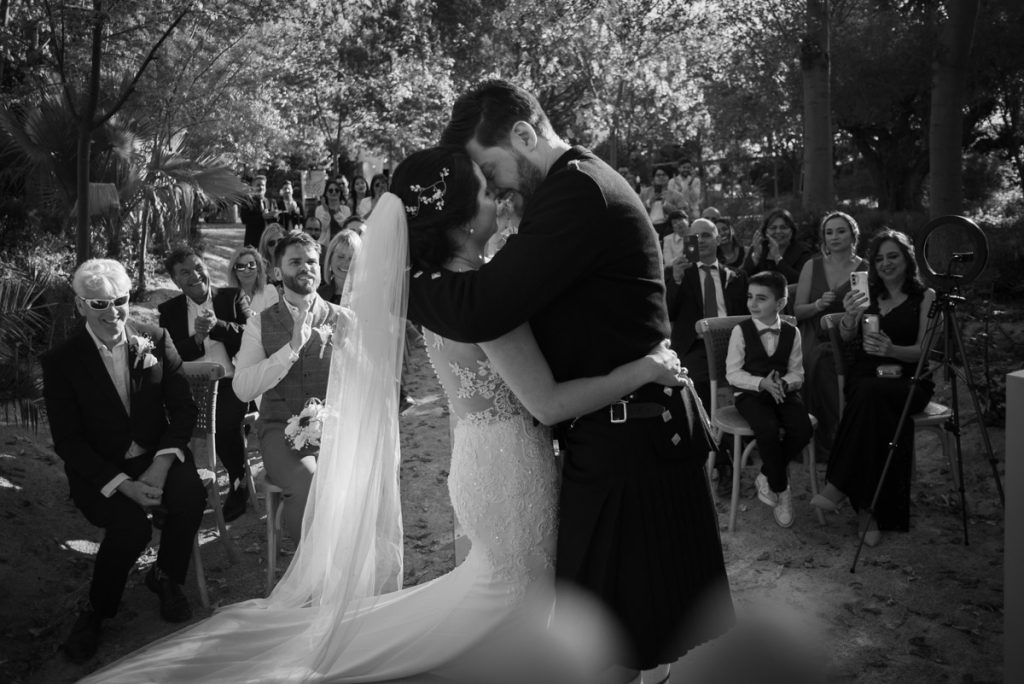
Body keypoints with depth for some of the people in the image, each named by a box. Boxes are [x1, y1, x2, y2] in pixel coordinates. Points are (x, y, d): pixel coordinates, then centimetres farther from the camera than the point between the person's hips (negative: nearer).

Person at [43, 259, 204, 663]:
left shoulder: (156, 341, 1)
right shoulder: (61, 361, -6)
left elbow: (184, 408, 1)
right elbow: (67, 441, -8)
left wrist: (162, 464, -17)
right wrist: (124, 484, -21)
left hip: (156, 456, 3)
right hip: (99, 469, -2)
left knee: (191, 497, -27)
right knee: (131, 525, -30)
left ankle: (165, 577, 4)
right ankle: (96, 612, -1)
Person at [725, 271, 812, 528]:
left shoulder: (792, 332, 3)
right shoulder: (741, 331, -4)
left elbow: (797, 372, 5)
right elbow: (733, 373, -5)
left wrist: (783, 383, -19)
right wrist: (762, 383, -20)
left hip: (784, 391, 3)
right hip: (750, 393, -3)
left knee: (803, 429, -25)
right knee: (768, 429, -32)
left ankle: (767, 475, 1)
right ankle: (781, 490, -8)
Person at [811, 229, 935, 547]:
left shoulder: (925, 297, 5)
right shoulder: (869, 295, 16)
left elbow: (925, 350, -4)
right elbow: (847, 337, 3)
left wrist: (892, 350, -25)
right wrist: (850, 316, -21)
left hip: (909, 381, -2)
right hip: (866, 376, 2)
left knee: (869, 393, -37)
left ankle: (838, 485, -34)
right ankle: (873, 513, -30)